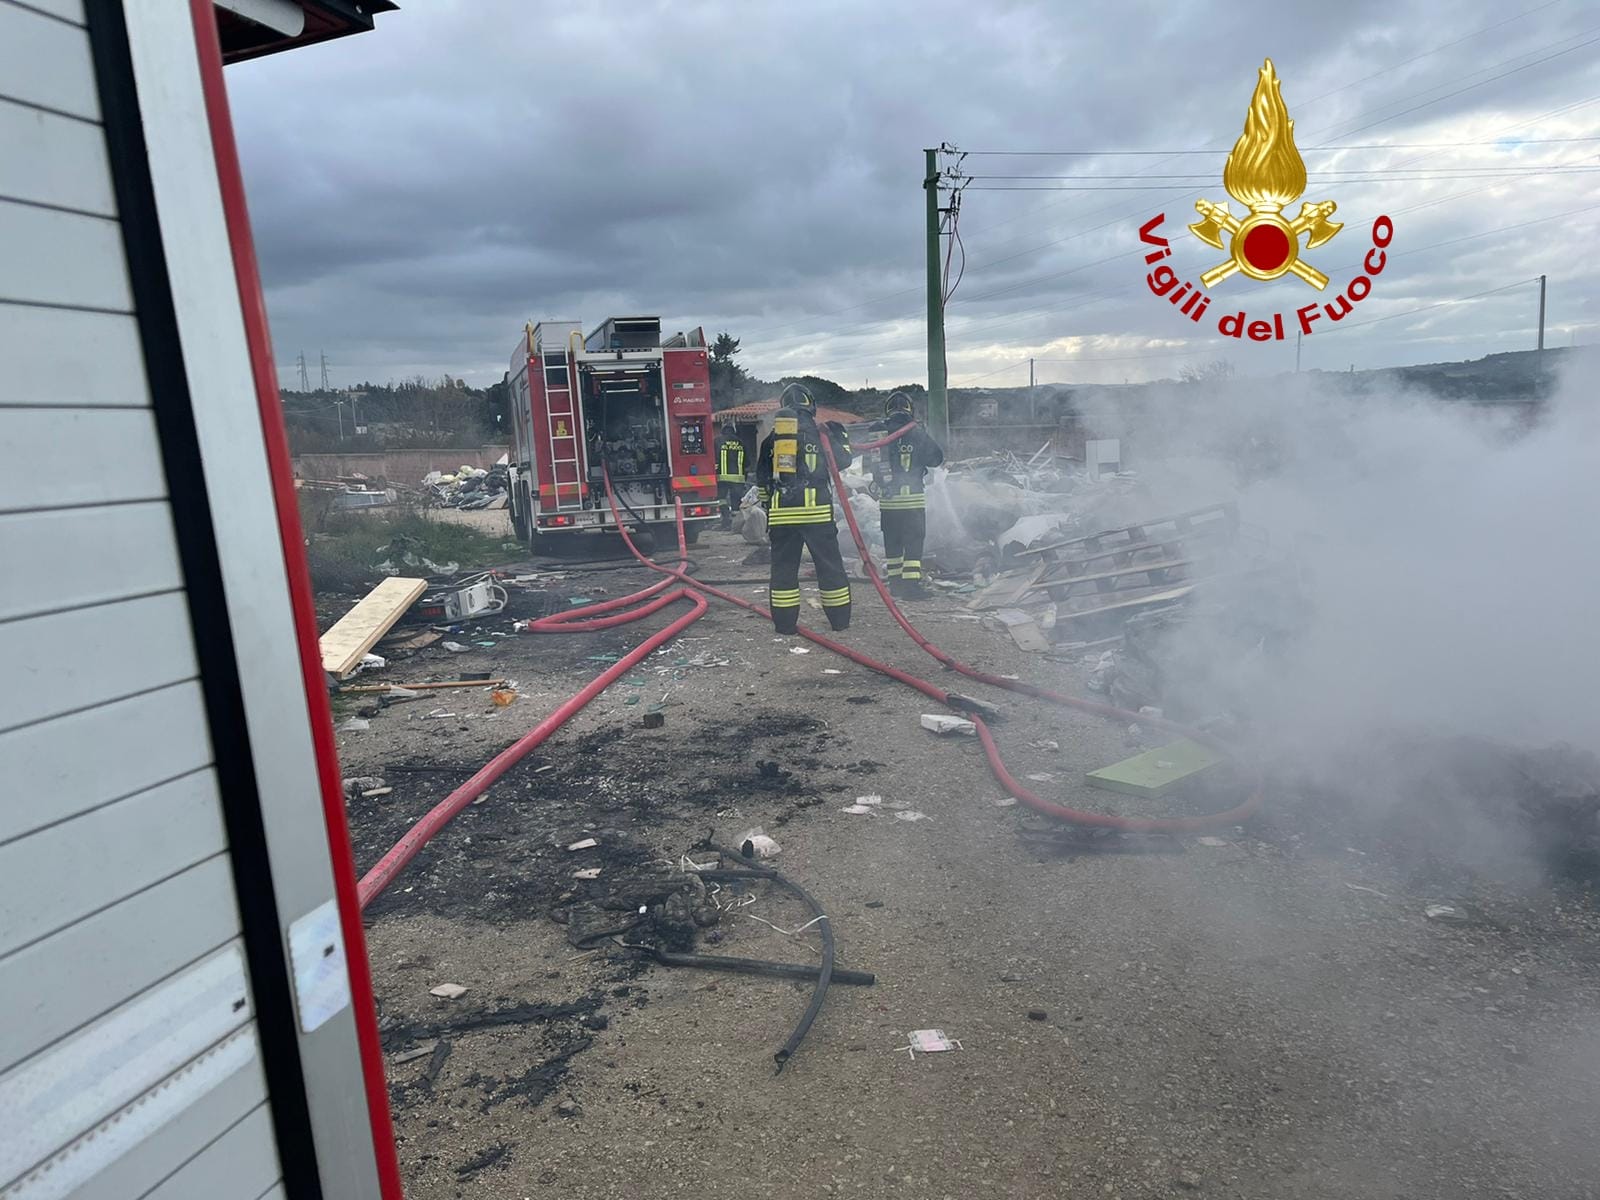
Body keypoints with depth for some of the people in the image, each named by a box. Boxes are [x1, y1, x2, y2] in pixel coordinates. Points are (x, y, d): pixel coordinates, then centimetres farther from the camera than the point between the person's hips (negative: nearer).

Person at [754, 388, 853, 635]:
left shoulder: (772, 438, 8)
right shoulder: (821, 434, 2)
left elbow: (762, 477, 13)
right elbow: (843, 460, 14)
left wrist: (767, 503, 25)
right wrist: (842, 437, 31)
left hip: (781, 512, 2)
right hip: (817, 510, -1)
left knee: (783, 567, 8)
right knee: (830, 565, 8)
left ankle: (785, 622, 9)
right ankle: (840, 619, 13)